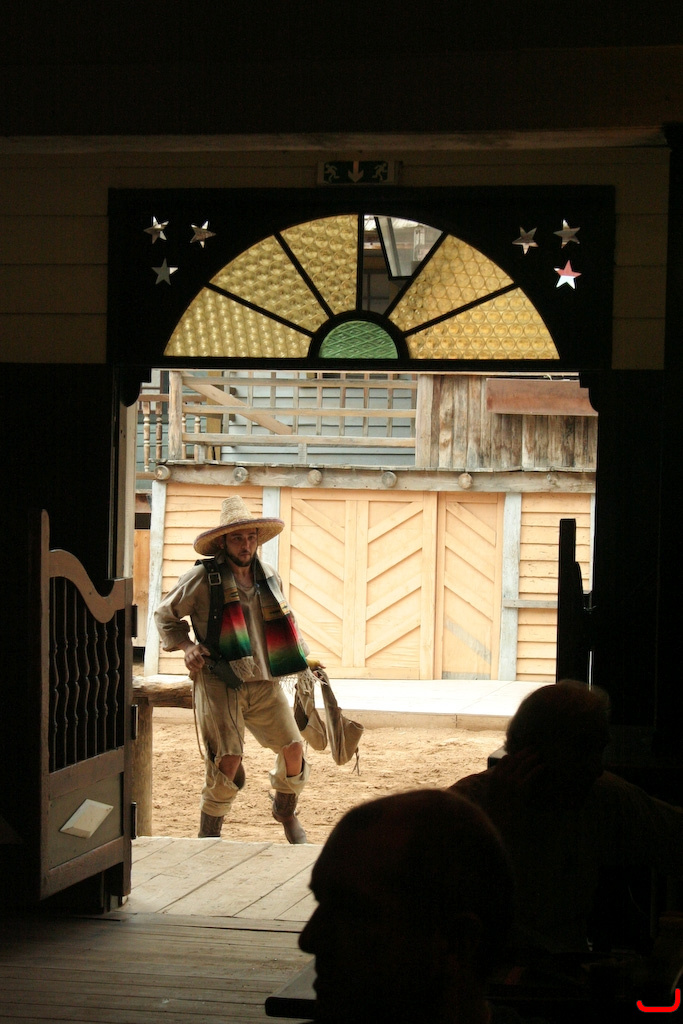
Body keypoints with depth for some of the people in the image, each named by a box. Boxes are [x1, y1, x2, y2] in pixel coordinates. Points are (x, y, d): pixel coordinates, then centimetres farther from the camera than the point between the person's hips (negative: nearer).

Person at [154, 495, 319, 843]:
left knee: (292, 746, 1)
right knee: (228, 760, -12)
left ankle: (286, 812, 30)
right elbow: (165, 615, 6)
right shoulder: (202, 578, -7)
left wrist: (302, 654, 17)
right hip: (220, 682, -5)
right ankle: (208, 833, 7)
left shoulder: (268, 576, 10)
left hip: (265, 683, 5)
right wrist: (186, 646, -6)